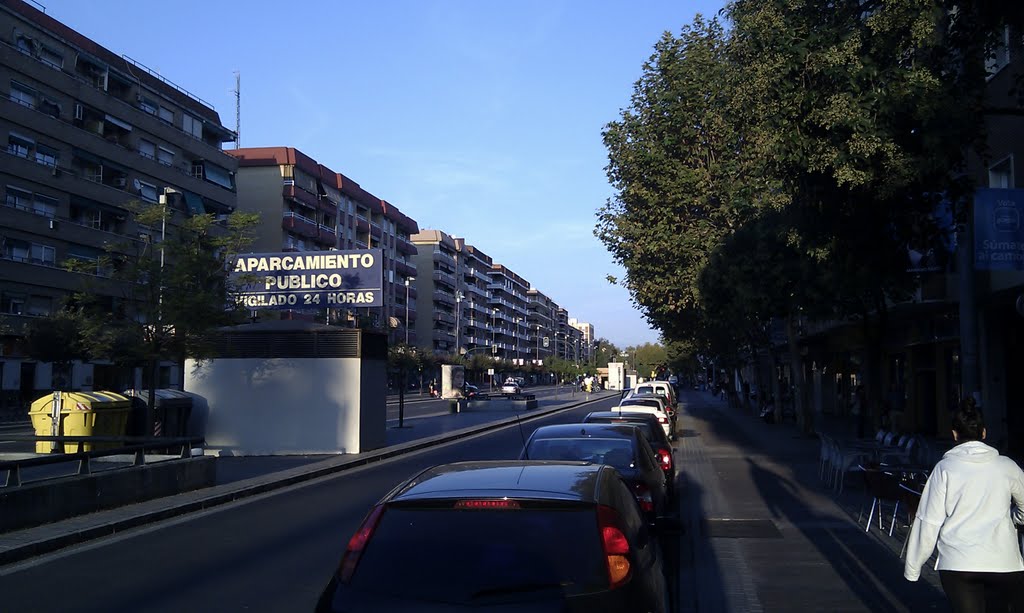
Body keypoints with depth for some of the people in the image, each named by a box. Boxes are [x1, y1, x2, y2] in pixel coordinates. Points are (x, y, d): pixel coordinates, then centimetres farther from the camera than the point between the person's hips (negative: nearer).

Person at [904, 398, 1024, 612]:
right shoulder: (1006, 466, 3)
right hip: (1003, 563, 0)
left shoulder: (945, 468, -1)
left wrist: (912, 568, 6)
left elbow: (928, 521, -2)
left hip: (956, 564, 0)